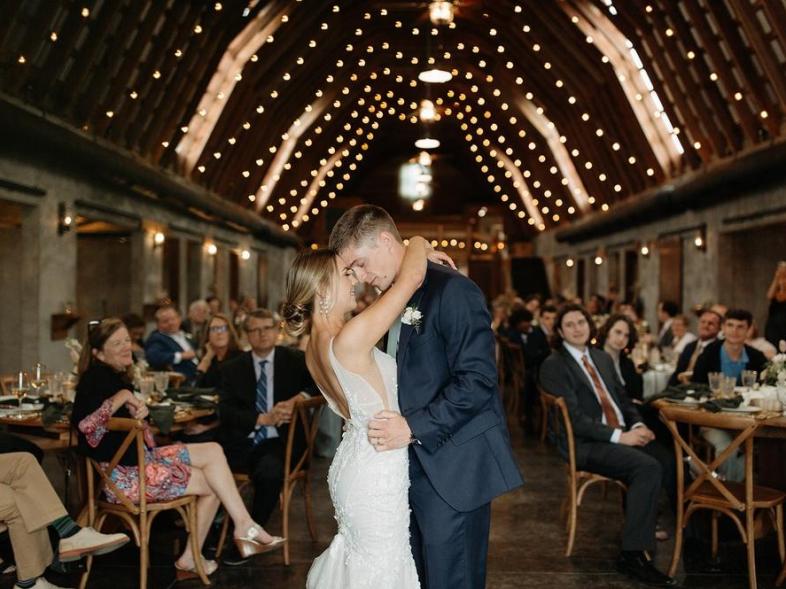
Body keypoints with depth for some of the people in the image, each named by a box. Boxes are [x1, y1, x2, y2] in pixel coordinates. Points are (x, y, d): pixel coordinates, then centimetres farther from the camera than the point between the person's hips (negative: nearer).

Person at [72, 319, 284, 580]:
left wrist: (138, 410, 2)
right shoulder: (96, 378, -16)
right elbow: (83, 422, -34)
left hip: (139, 458, 9)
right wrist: (122, 397, -26)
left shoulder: (115, 376, 13)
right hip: (122, 475, -9)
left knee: (213, 451, 0)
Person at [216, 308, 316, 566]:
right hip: (241, 442, 2)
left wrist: (298, 398, -16)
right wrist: (263, 418, -16)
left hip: (279, 441, -2)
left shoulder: (296, 360, 7)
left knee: (269, 472, -34)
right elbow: (225, 410, -1)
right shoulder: (233, 368, 11)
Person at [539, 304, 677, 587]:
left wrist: (637, 425, -3)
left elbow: (623, 398, 19)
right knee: (648, 468, -30)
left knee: (672, 460, -19)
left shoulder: (603, 358, 17)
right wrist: (619, 436, -19)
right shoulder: (554, 366, -7)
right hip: (586, 443, -7)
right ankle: (632, 554, -22)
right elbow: (574, 419, -15)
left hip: (623, 433, 7)